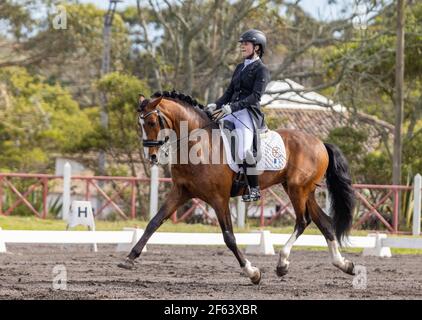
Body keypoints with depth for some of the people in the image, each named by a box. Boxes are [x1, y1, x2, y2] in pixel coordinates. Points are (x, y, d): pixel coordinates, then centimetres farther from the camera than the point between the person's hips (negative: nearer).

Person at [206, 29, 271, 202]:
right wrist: (216, 105, 4)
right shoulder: (240, 67, 22)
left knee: (245, 150, -27)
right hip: (231, 112, 8)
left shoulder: (261, 70, -3)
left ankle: (254, 189, -16)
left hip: (249, 113, -8)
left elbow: (255, 96, -15)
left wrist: (232, 107, -25)